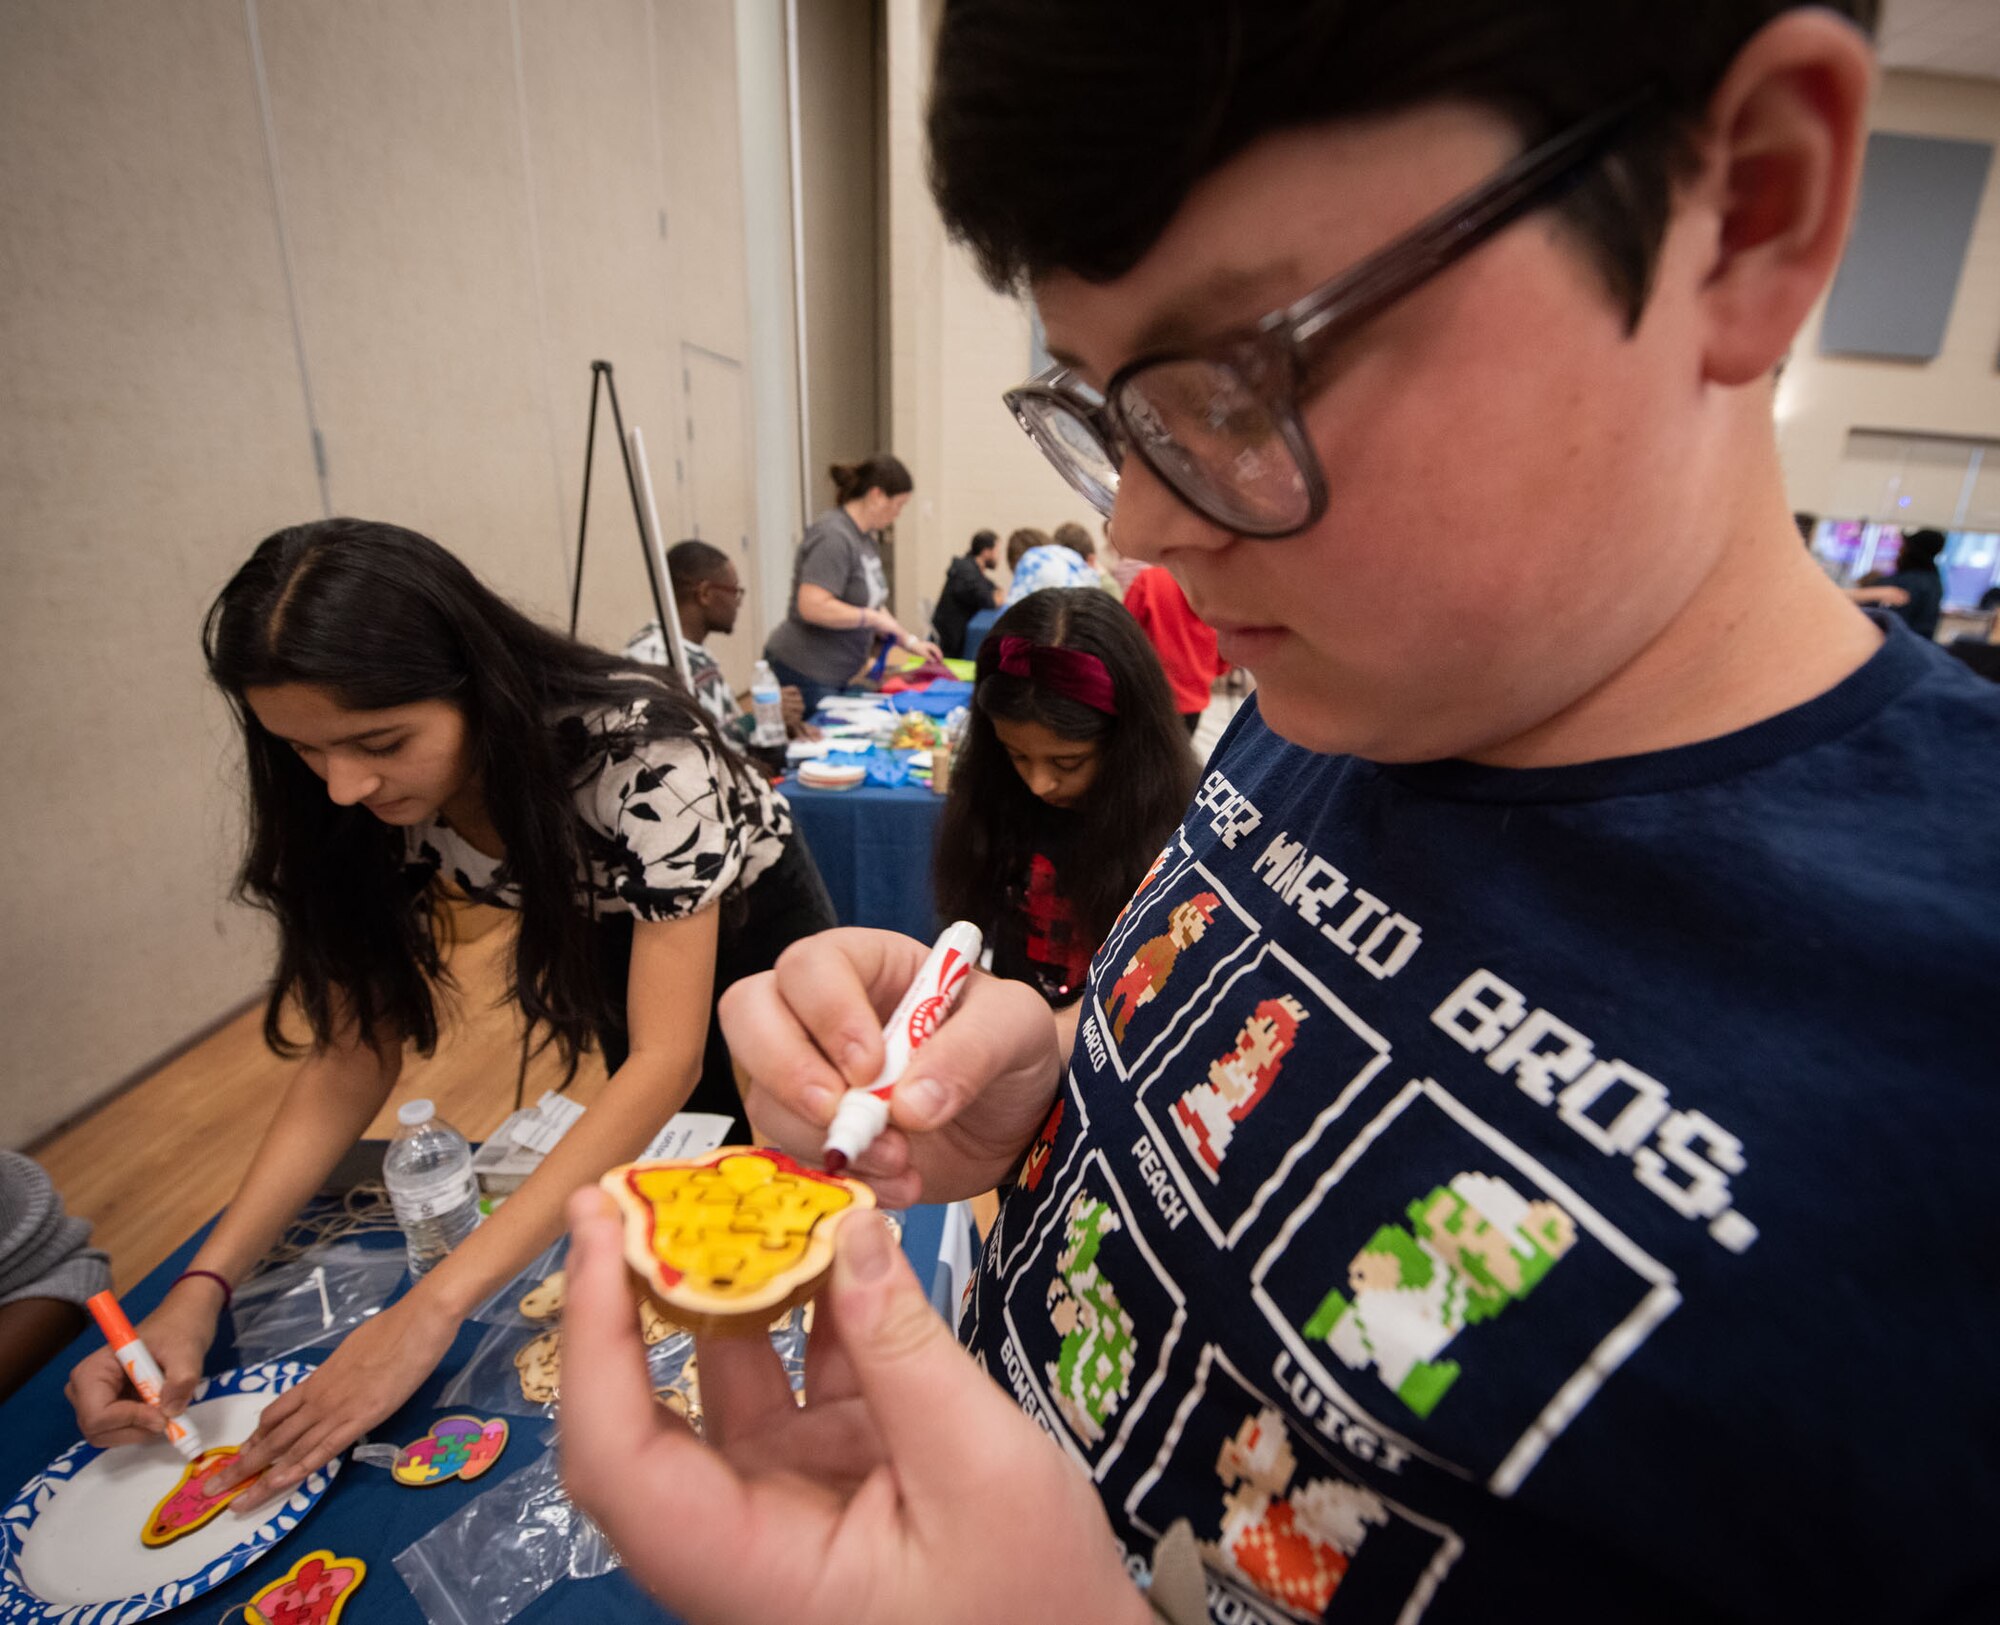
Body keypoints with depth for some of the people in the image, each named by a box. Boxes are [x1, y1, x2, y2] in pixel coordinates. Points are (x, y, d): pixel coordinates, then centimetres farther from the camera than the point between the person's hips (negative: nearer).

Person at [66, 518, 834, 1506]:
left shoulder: (640, 749, -40)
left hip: (748, 924, -3)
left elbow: (668, 1059, -42)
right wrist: (203, 1285, -26)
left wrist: (432, 1310, -44)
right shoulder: (375, 804, -22)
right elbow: (355, 1049, -15)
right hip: (614, 935, 4)